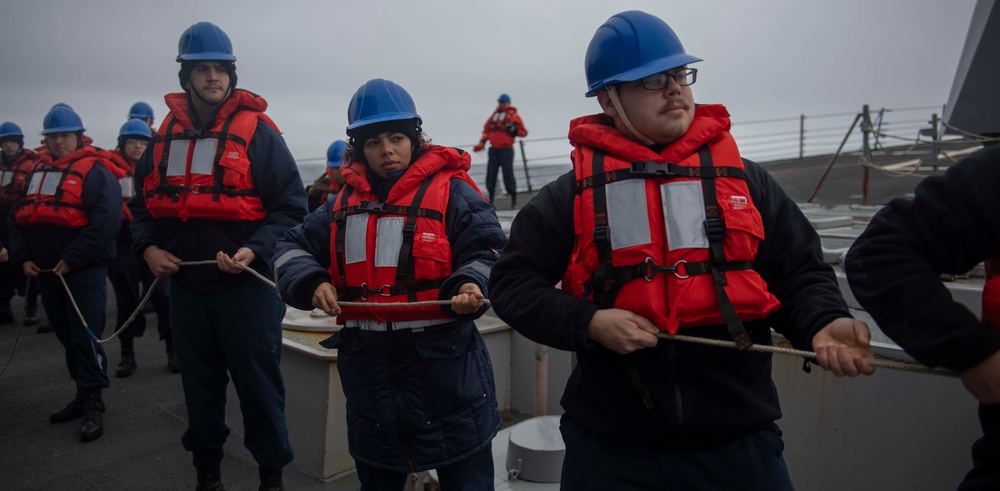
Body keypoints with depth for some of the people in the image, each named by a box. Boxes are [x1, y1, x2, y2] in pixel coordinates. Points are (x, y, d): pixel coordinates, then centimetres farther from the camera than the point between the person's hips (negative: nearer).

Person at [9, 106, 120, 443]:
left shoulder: (94, 171, -7)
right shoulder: (37, 172, 16)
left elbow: (105, 220, -18)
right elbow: (17, 217, 17)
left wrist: (72, 259, -18)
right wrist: (22, 257, 4)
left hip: (84, 271, -7)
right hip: (45, 270, 7)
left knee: (86, 336, -6)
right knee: (66, 335, 13)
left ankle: (93, 405, 2)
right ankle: (84, 394, 24)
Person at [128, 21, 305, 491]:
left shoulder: (257, 131, -7)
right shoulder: (166, 135, 8)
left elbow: (291, 205, -9)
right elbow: (143, 201, 18)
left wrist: (255, 250, -21)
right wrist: (148, 246, 1)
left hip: (246, 286, -5)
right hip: (186, 286, 5)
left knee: (258, 383, 5)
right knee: (200, 386, 18)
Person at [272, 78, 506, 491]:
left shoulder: (451, 191, -5)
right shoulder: (345, 203, 10)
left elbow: (489, 252, -9)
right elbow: (294, 247, 14)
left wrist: (470, 286, -29)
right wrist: (312, 283, -5)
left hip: (443, 363, -5)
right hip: (367, 366, 5)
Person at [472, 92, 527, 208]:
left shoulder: (513, 115, -2)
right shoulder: (494, 115, 16)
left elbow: (524, 132, -4)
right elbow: (486, 129, 23)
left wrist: (513, 130, -20)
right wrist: (482, 142, 12)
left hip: (506, 150, -6)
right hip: (493, 150, 6)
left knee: (508, 174, -6)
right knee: (491, 174, 6)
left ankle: (514, 200, 3)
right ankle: (490, 200, 16)